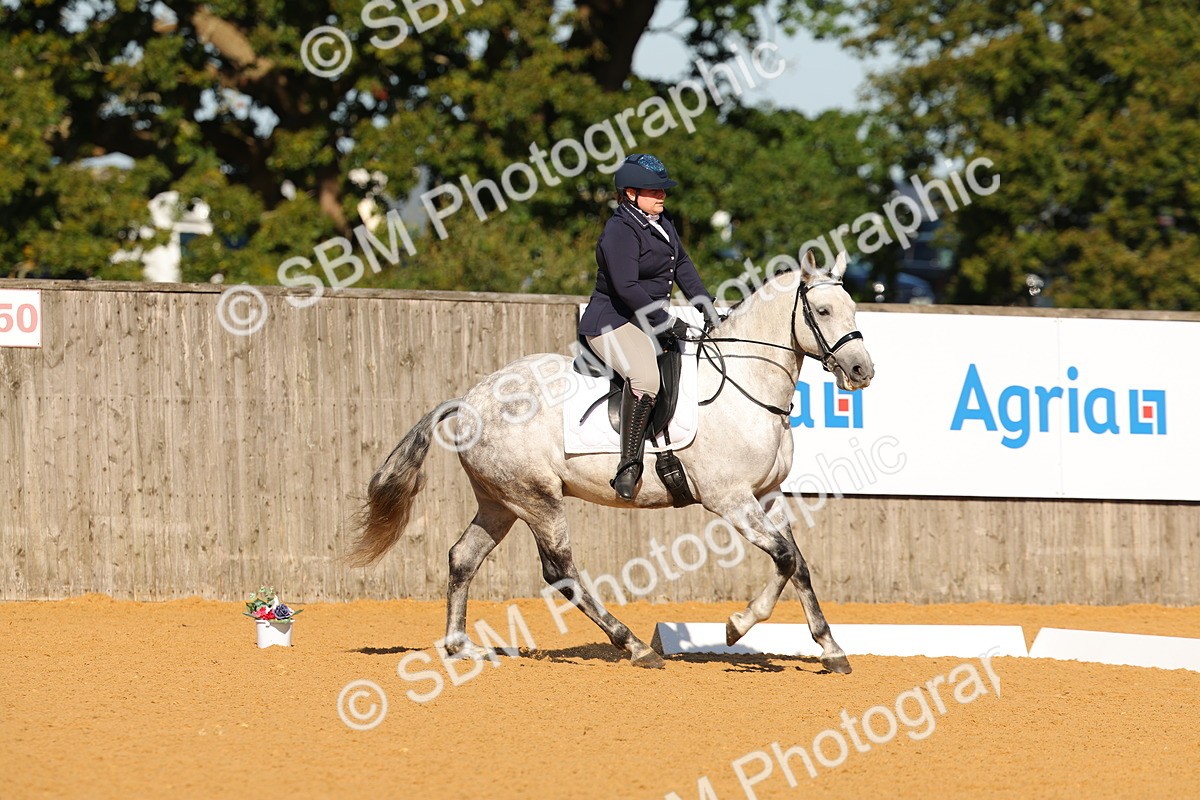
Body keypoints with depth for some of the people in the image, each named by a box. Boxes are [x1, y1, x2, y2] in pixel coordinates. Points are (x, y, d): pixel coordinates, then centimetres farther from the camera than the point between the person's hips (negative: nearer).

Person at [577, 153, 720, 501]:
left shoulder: (662, 221, 12)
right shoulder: (621, 231, -18)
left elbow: (682, 264, 21)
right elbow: (626, 287, -26)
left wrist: (704, 303, 8)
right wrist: (665, 322, -26)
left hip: (653, 319, 11)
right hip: (613, 322, -11)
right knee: (644, 375, -36)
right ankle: (629, 466, -36)